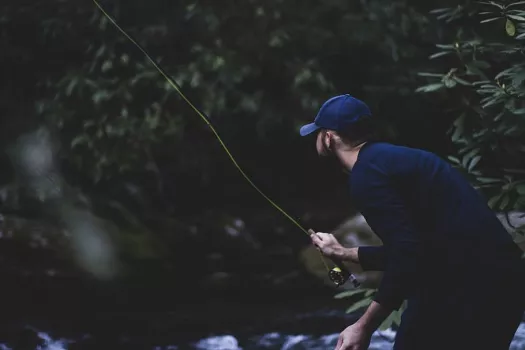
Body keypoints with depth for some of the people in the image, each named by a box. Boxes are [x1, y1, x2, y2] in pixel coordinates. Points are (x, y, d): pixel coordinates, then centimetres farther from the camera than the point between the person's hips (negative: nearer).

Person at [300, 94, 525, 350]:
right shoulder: (391, 157, 21)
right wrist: (342, 253, 40)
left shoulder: (366, 173, -9)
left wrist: (364, 328, -19)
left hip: (465, 289, -10)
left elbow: (407, 253, -21)